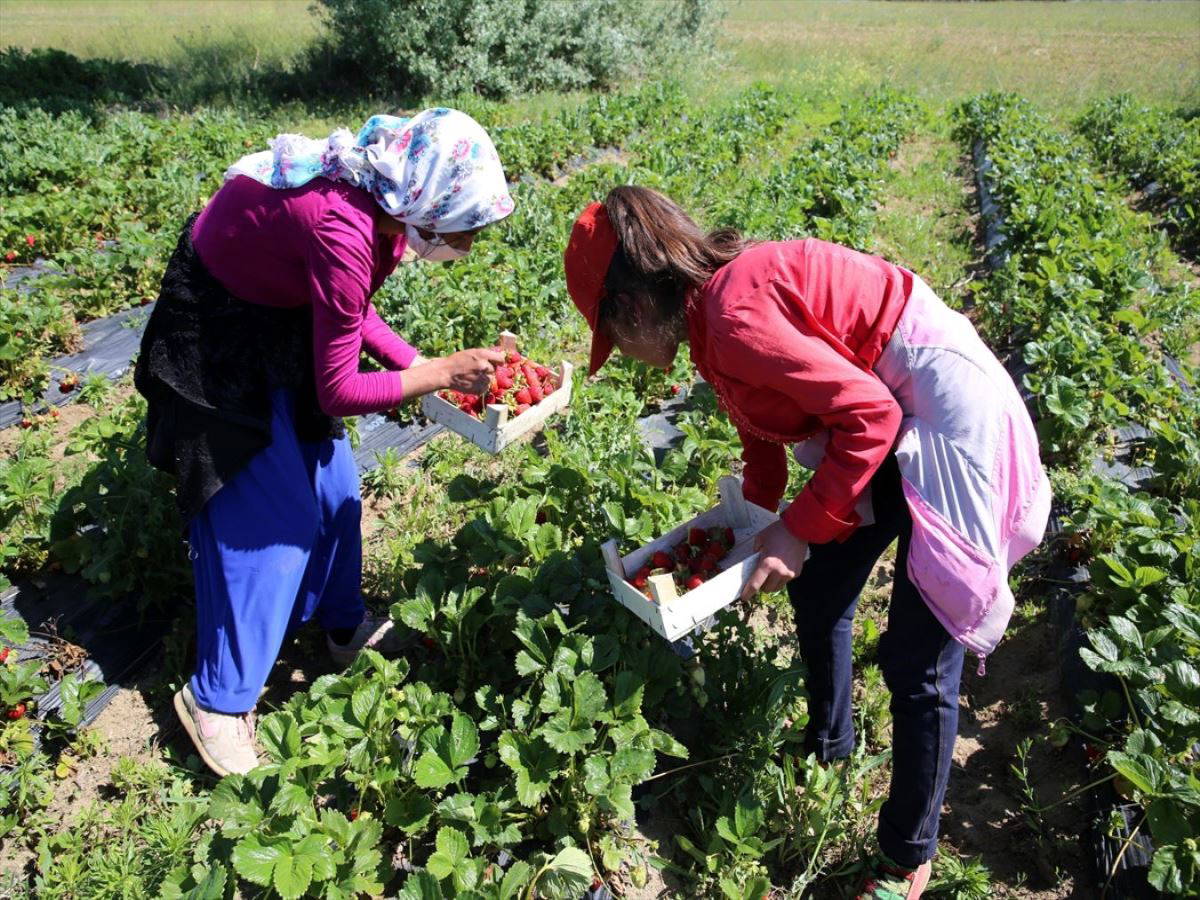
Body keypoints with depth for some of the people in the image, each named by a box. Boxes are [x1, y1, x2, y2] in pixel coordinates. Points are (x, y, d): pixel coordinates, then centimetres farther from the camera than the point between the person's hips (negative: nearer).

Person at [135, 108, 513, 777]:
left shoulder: (389, 206, -13)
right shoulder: (342, 232, -37)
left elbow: (354, 314, 1)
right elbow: (337, 391, -29)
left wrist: (426, 367, -9)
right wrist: (440, 374, -24)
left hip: (285, 316, 8)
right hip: (220, 340, -8)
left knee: (333, 484, 13)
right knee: (264, 518, -4)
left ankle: (343, 623, 35)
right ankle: (218, 698, 13)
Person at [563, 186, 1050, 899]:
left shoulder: (734, 316, -26)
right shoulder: (715, 307, 4)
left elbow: (869, 414, -24)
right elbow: (762, 424, 16)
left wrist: (799, 532, -18)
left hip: (945, 416, -10)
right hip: (890, 414, 10)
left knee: (918, 663, -1)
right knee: (817, 596, 19)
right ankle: (829, 747, 44)